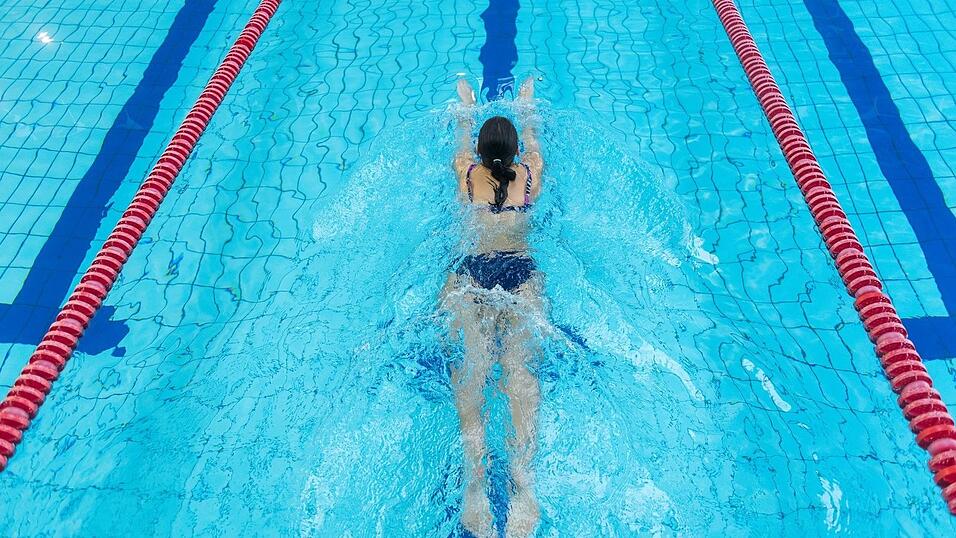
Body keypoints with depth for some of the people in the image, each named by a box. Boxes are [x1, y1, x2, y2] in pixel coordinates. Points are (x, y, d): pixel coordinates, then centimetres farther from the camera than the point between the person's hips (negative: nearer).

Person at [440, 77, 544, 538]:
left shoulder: (467, 173, 13)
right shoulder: (530, 173, 14)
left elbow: (462, 145, 36)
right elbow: (534, 145, 37)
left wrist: (466, 107, 56)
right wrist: (527, 107, 56)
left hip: (472, 272, 0)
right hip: (521, 272, 1)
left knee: (471, 365, -15)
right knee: (519, 363, -14)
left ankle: (476, 477, -31)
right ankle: (522, 475, -32)